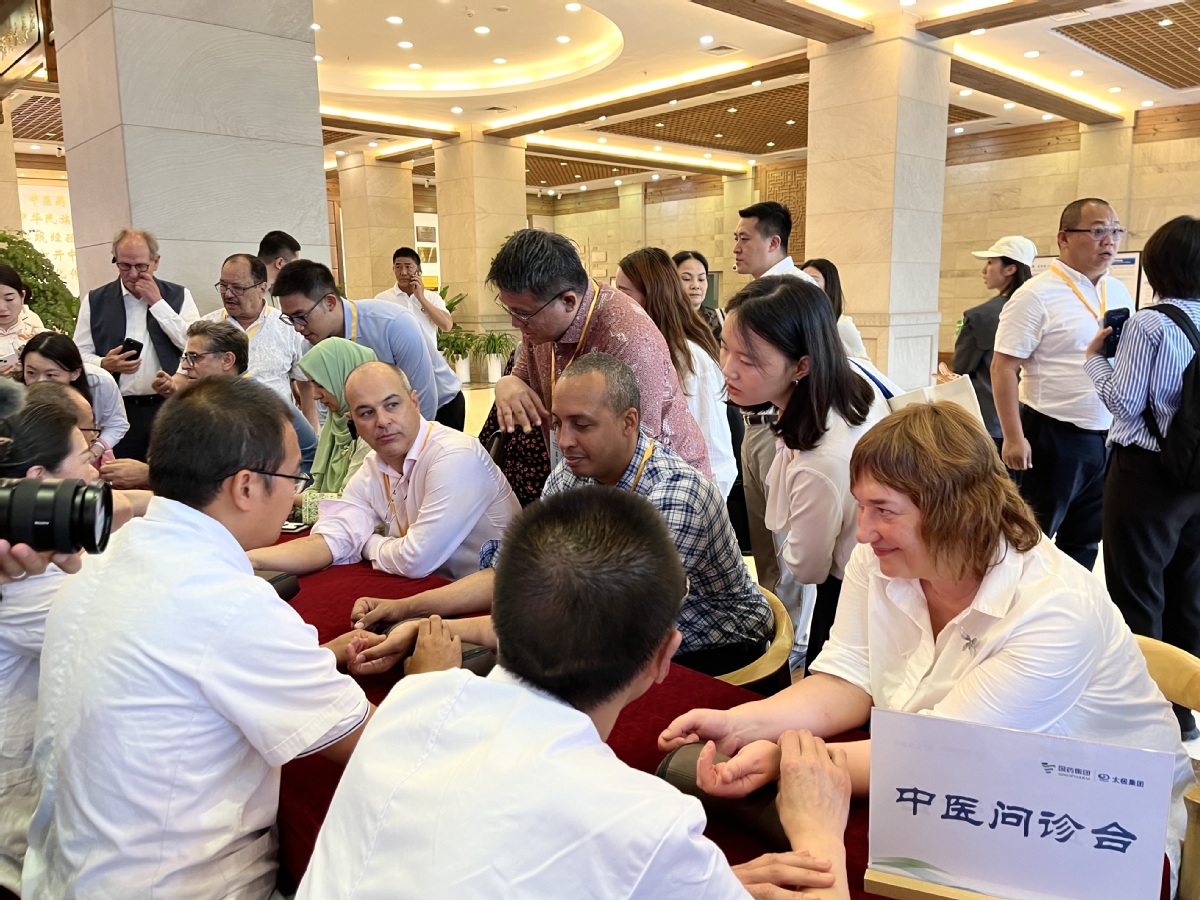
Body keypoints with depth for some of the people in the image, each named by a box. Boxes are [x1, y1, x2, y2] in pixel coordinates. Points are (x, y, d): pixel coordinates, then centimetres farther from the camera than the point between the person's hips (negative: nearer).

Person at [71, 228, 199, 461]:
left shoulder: (178, 296, 6)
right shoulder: (95, 300, 9)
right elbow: (80, 354, 10)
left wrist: (157, 303, -9)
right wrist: (104, 364, -12)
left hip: (169, 409, -1)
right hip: (118, 411, 1)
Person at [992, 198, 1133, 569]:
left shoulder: (1118, 293, 9)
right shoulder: (1036, 295, -11)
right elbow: (1003, 368, -15)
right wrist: (1014, 438, -18)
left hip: (1107, 438, 7)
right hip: (1053, 437, -6)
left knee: (1085, 541, 17)